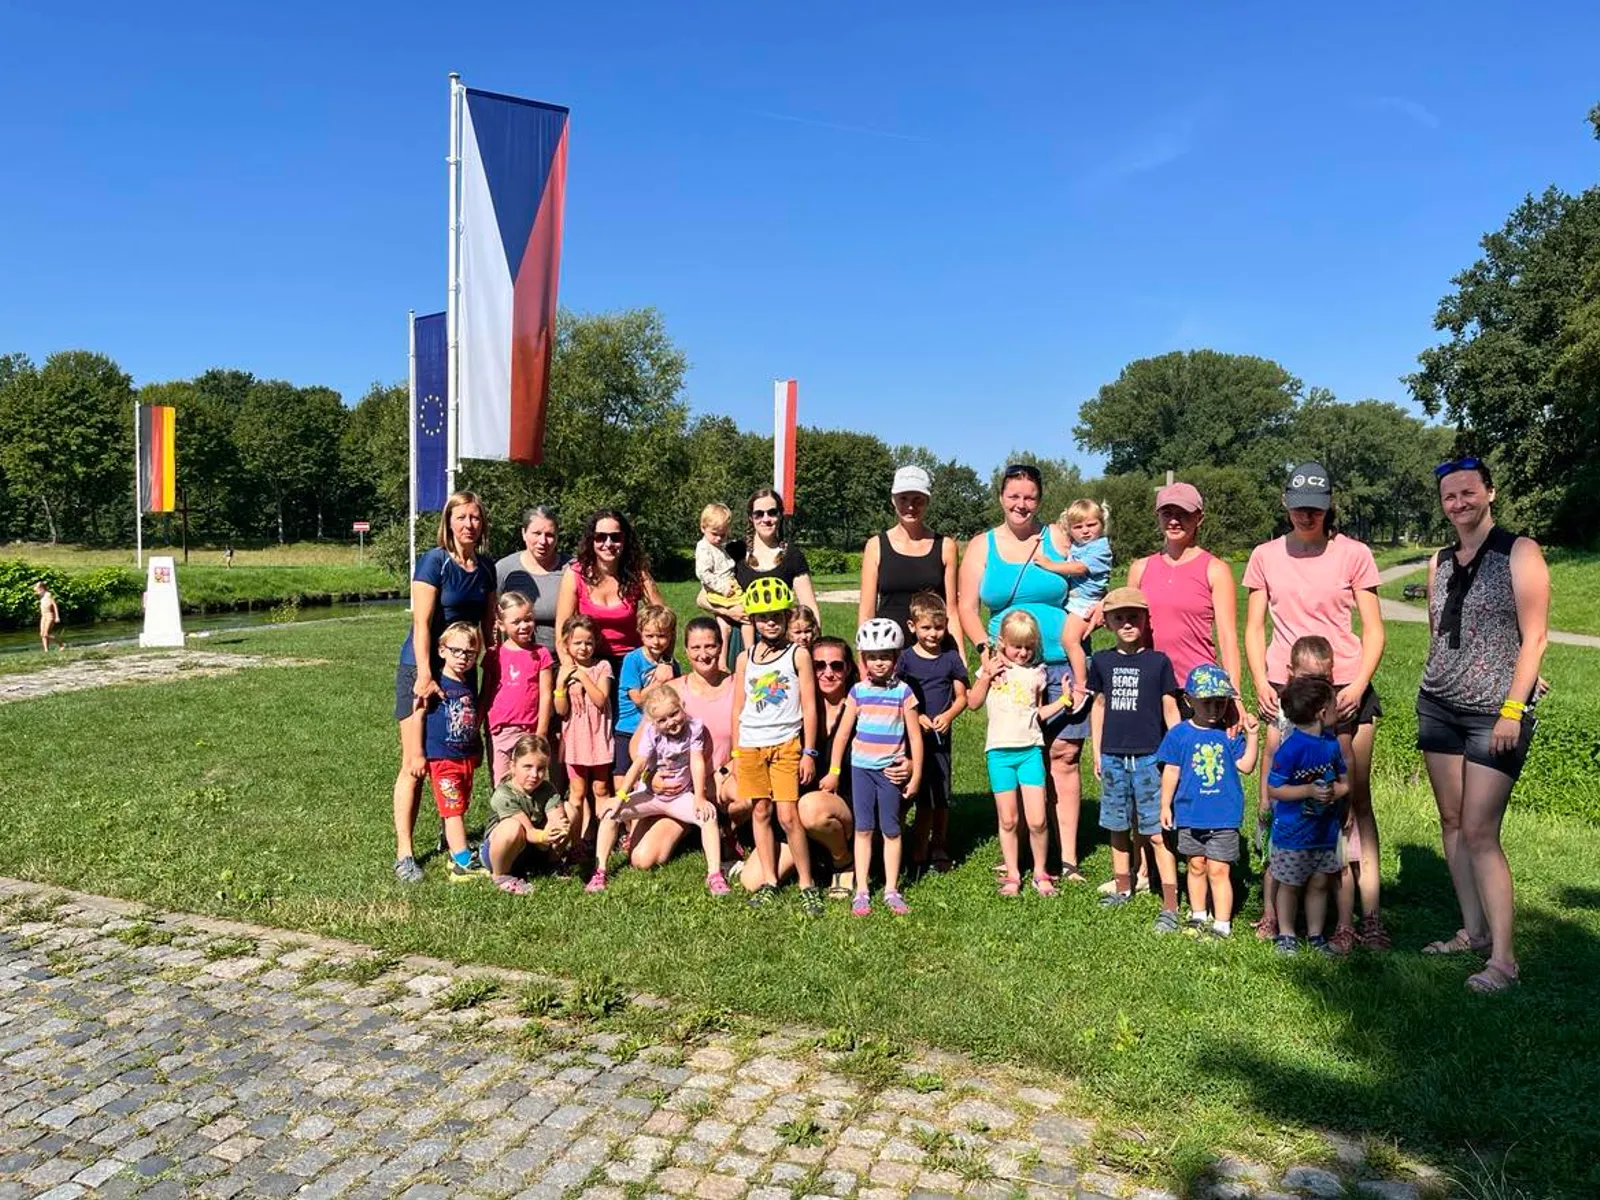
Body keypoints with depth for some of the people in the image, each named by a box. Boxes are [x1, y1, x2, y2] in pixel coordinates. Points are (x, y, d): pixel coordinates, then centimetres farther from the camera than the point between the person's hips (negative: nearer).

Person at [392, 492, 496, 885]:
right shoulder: (434, 562, -11)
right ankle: (403, 853, -2)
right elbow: (421, 622, -17)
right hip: (421, 670, -6)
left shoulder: (485, 569, 8)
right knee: (416, 764, -7)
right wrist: (425, 674, -23)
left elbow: (488, 625, 12)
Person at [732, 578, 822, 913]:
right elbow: (737, 709, 11)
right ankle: (769, 881, 19)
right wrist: (735, 752, 9)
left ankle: (807, 884, 5)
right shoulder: (745, 658, 7)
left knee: (788, 816, -7)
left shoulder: (798, 655, -2)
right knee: (760, 812, 8)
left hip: (786, 744, -3)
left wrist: (809, 752, -4)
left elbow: (809, 707, -2)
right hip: (751, 746, 3)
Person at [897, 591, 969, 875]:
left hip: (941, 735, 2)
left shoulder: (951, 658, 3)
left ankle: (939, 846, 26)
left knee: (942, 796, 7)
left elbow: (962, 697, 7)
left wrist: (948, 715, -11)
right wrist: (915, 717, -15)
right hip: (912, 735, -2)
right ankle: (918, 854, 11)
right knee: (923, 798, 1)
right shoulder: (905, 658, -2)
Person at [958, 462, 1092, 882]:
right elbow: (966, 608, 7)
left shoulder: (1058, 539, 8)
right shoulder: (981, 547, 9)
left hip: (1062, 664, 0)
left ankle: (1068, 857, 5)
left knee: (1064, 755, -3)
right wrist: (986, 648, -9)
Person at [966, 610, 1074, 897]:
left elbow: (1038, 713, 16)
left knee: (1037, 820, -5)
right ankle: (1012, 875, 18)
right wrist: (986, 674, -7)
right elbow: (973, 703, 2)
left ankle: (1040, 873, 14)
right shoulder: (992, 667, 4)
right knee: (1008, 820, 5)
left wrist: (1064, 700, 4)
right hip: (999, 750, -1)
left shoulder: (1037, 673, 8)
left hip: (1030, 749, 1)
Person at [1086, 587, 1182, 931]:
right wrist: (1097, 754, 13)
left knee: (1156, 832, -5)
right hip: (1113, 758, 4)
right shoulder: (1102, 661, 5)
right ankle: (1123, 887, 32)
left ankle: (1170, 906, -1)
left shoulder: (1159, 661, -3)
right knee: (1118, 828, 15)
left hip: (1150, 758, -3)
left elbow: (1170, 709, 1)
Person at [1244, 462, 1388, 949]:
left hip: (1345, 693, -1)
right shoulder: (1265, 557, 7)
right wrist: (1260, 683, -5)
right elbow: (1253, 629, 9)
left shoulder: (1353, 554, 2)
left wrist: (1359, 684, -12)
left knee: (1355, 799, 0)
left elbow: (1373, 631, 2)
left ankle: (1369, 914, 4)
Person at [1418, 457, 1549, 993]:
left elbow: (1534, 636, -10)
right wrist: (1436, 686, 15)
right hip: (1439, 706, 6)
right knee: (1452, 822, 8)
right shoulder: (1440, 562, 11)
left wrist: (1513, 708, -16)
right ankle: (1473, 931, 19)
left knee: (1480, 832, -10)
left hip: (1495, 713, -6)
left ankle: (1503, 958, -5)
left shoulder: (1519, 552, -6)